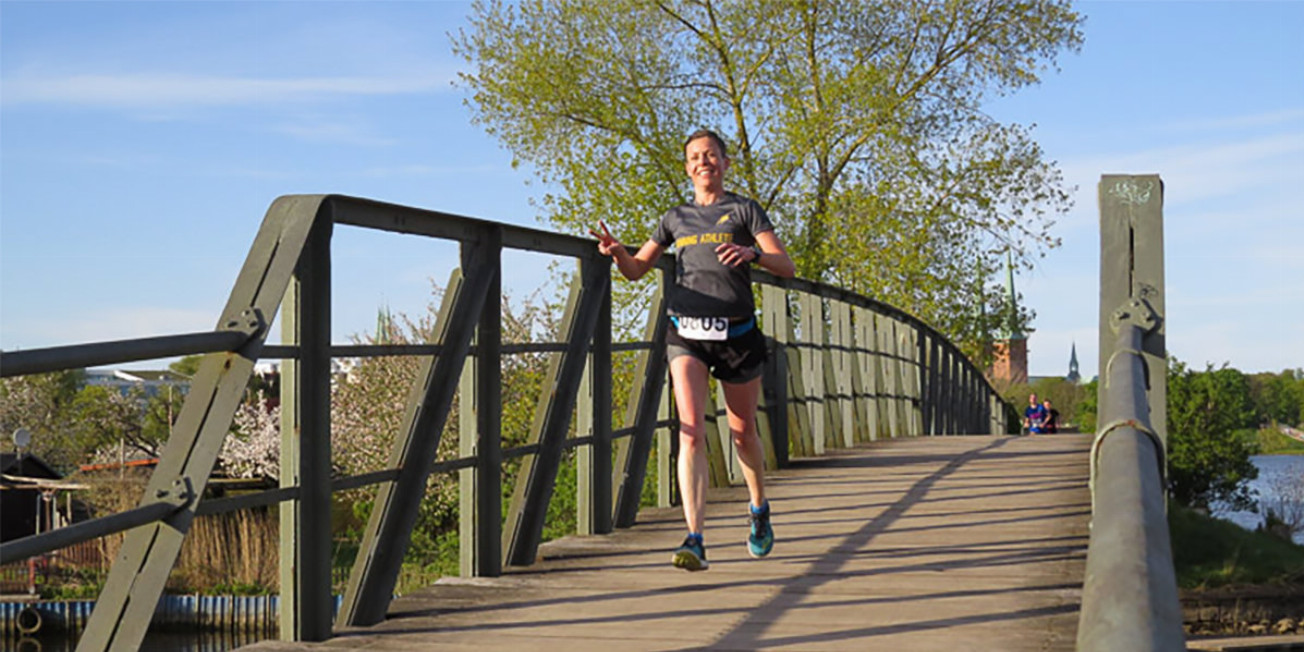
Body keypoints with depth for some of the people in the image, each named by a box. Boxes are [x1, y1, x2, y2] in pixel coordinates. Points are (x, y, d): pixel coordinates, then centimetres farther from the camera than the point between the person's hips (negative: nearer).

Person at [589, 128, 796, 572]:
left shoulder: (744, 210, 6)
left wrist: (751, 253, -23)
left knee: (742, 432, 13)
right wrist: (617, 252, -4)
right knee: (691, 431, -15)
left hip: (737, 333, -1)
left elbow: (787, 267, -3)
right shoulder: (676, 219, 16)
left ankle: (759, 511, 41)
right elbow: (637, 269, 18)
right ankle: (695, 542, -23)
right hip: (686, 332, 1)